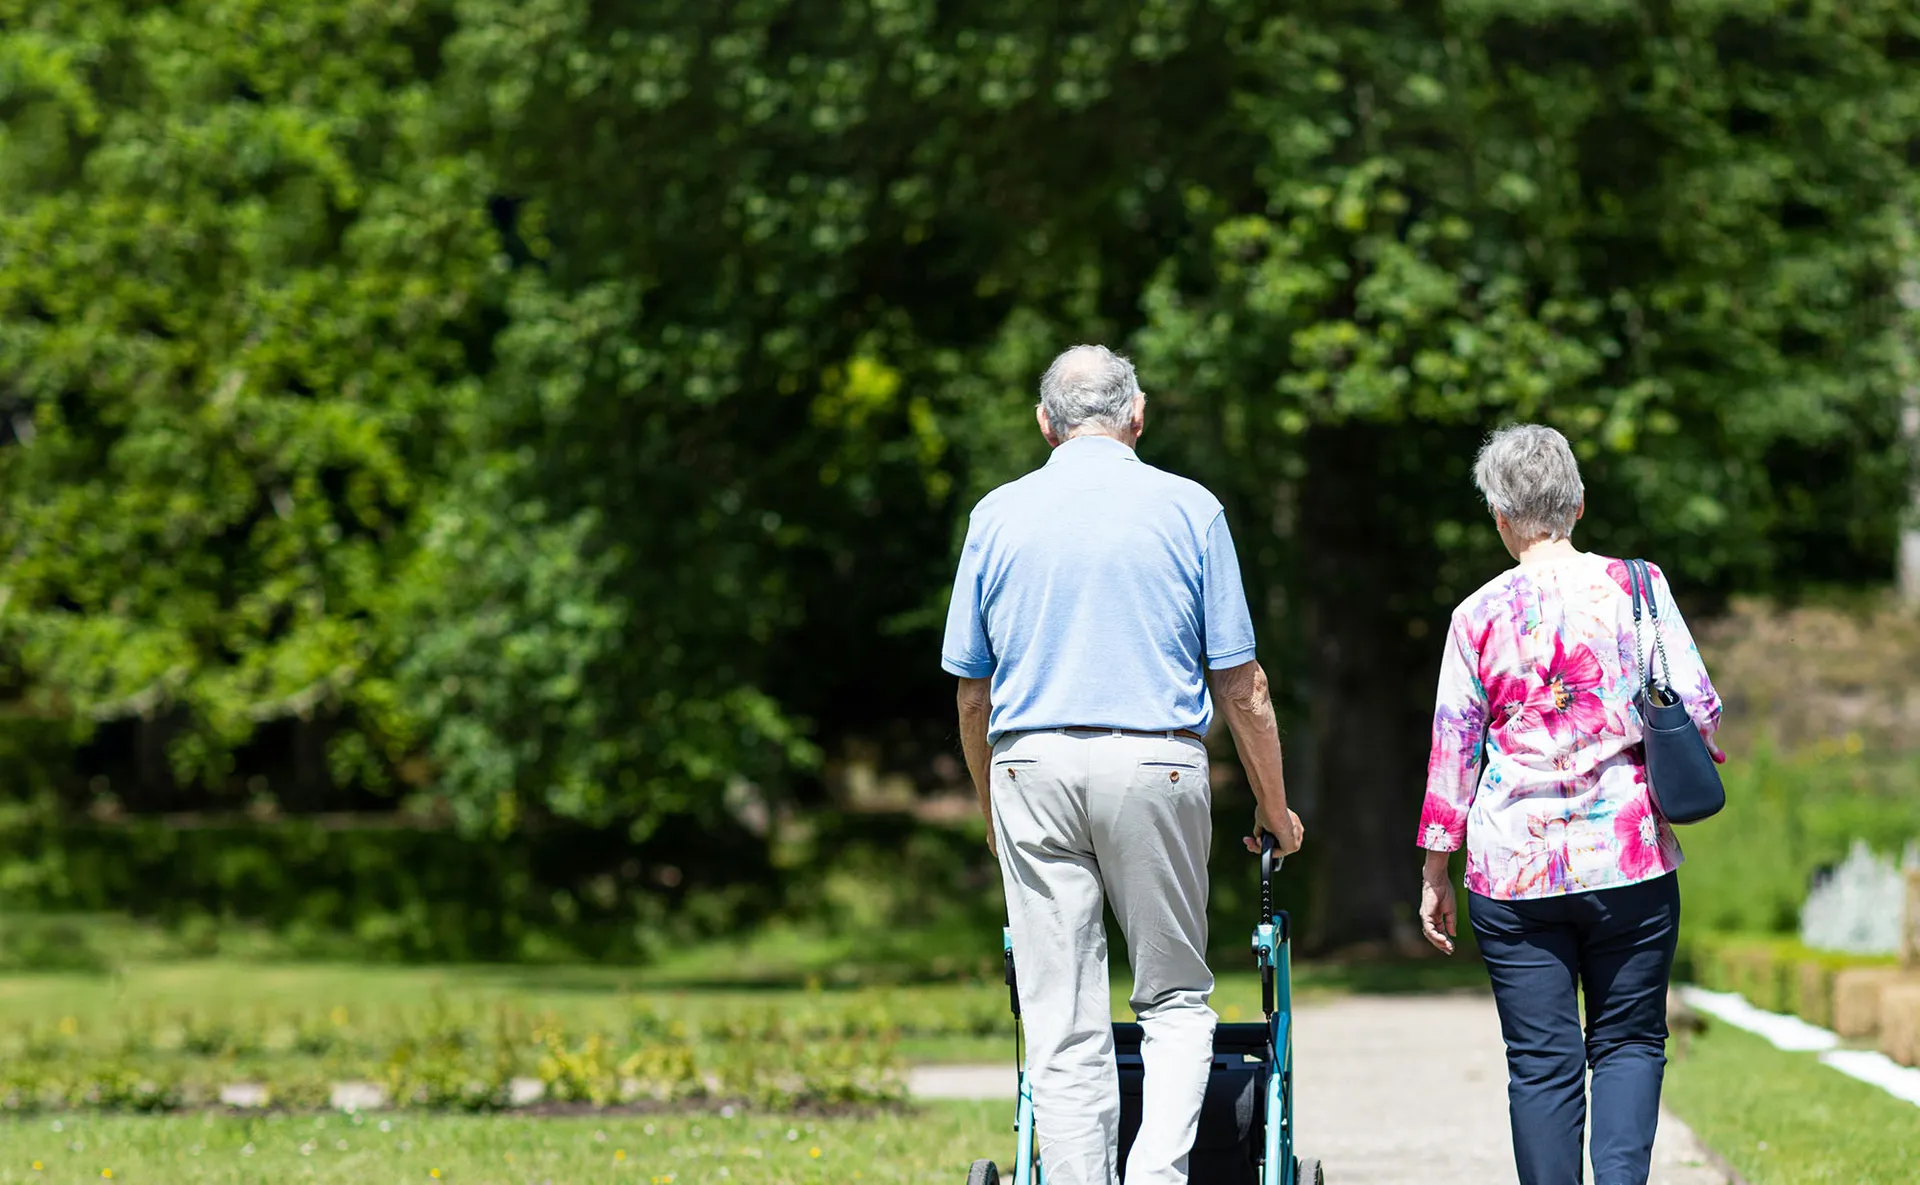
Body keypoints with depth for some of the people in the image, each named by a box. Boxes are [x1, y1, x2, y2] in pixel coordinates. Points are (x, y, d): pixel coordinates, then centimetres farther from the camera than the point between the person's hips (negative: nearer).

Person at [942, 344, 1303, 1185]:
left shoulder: (998, 515, 8)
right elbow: (1240, 684, 3)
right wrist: (1274, 808, 14)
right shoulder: (1188, 509, 3)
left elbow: (972, 691, 11)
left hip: (1032, 767, 1)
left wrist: (992, 812, 24)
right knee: (1175, 997, 10)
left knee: (1062, 1022, 3)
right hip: (1155, 763, -1)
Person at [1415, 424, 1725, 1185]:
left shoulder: (1480, 615, 0)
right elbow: (1696, 710, -4)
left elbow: (1453, 749, 3)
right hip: (1629, 861, 0)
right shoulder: (1636, 586, -1)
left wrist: (1435, 874, 10)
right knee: (1628, 1042, 9)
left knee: (1541, 1060, 5)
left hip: (1515, 870, 0)